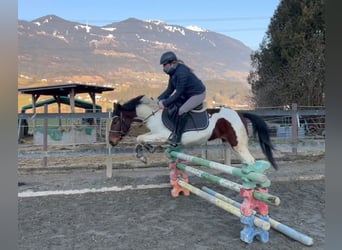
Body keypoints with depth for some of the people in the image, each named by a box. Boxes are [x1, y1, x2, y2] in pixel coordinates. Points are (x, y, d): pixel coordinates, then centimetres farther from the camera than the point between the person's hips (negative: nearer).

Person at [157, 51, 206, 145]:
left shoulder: (181, 72, -30)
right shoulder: (173, 72, -2)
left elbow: (178, 92, -28)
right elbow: (170, 89, 2)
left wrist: (165, 103, -25)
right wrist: (159, 99, -8)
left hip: (198, 94, -10)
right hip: (187, 94, 10)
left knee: (182, 110, -23)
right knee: (170, 103, 9)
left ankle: (177, 136, -11)